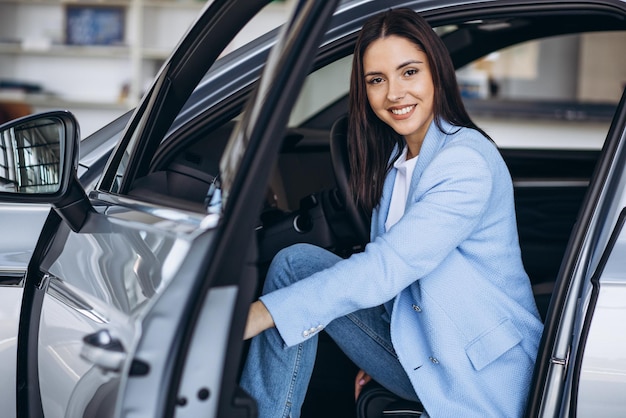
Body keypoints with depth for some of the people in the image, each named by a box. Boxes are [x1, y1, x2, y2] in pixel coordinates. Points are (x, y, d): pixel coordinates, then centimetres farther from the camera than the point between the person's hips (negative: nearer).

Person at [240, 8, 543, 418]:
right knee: (296, 261, -8)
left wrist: (256, 316, -31)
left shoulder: (469, 161, -20)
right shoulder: (395, 158, 8)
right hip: (411, 345, 8)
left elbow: (386, 268, -28)